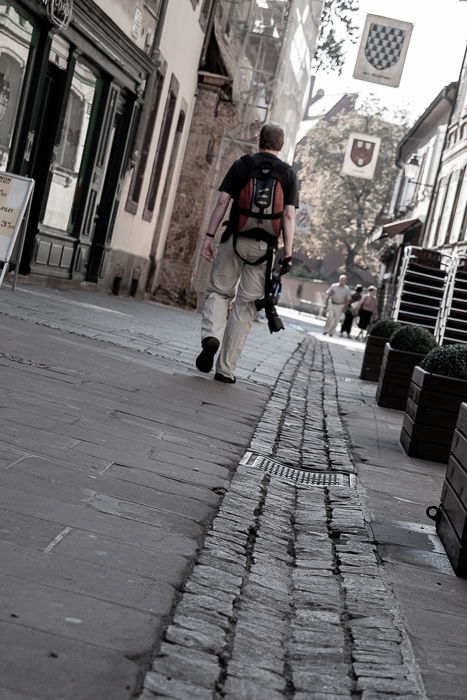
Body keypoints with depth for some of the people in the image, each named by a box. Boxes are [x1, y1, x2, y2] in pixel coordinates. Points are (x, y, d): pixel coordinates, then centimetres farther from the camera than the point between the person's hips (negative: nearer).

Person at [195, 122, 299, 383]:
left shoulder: (242, 164, 7)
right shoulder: (288, 173, 7)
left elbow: (223, 201, -1)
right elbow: (289, 216, -2)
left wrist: (209, 236, 1)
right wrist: (288, 253, -3)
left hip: (235, 239, 0)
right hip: (265, 245, 0)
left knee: (219, 291, 14)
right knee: (246, 304, 4)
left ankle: (211, 335, -16)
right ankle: (226, 368, 5)